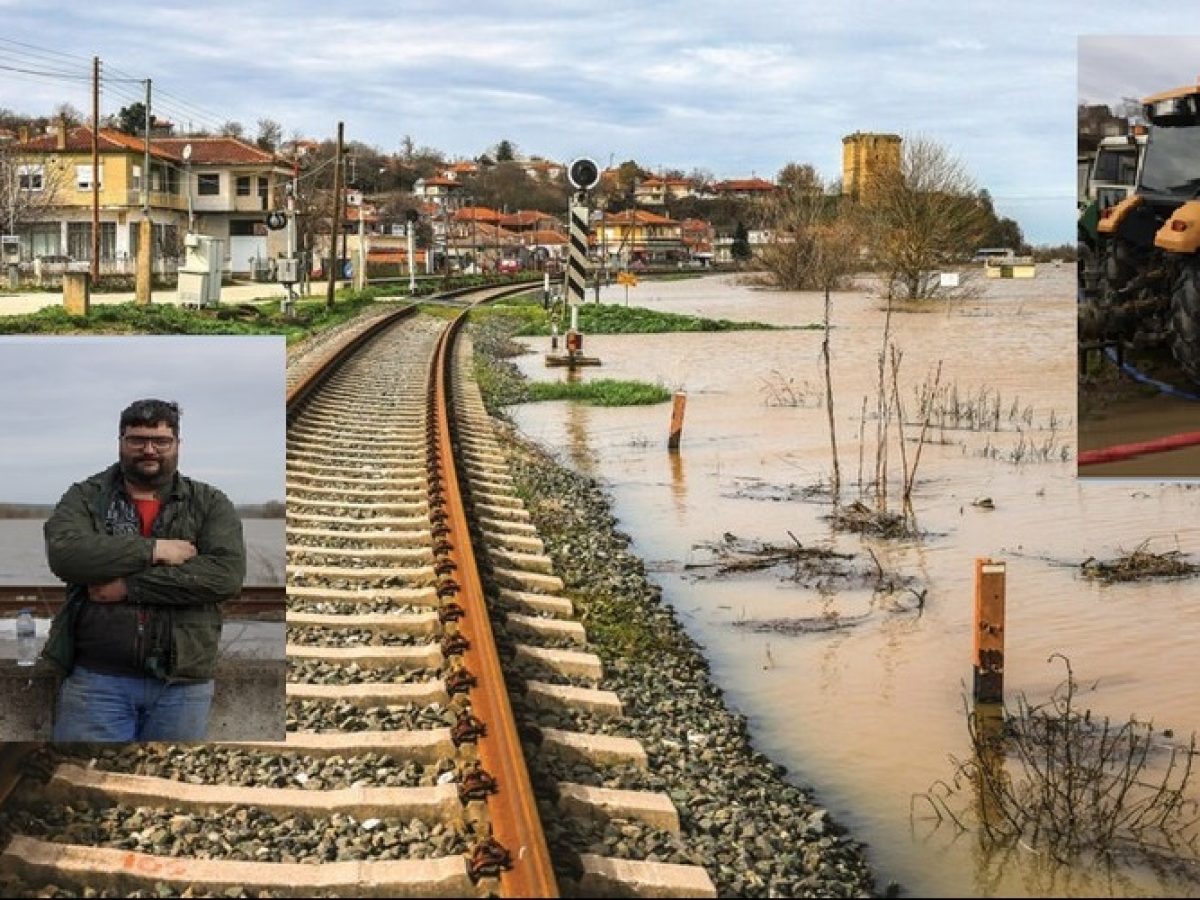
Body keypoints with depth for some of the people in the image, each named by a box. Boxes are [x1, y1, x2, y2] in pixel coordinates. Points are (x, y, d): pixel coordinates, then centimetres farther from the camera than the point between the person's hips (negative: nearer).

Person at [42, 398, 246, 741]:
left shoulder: (210, 503, 6)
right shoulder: (85, 497, 7)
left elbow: (228, 573, -11)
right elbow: (63, 553, -13)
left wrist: (129, 586, -14)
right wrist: (154, 550, -15)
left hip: (183, 683, 1)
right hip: (96, 677, 0)